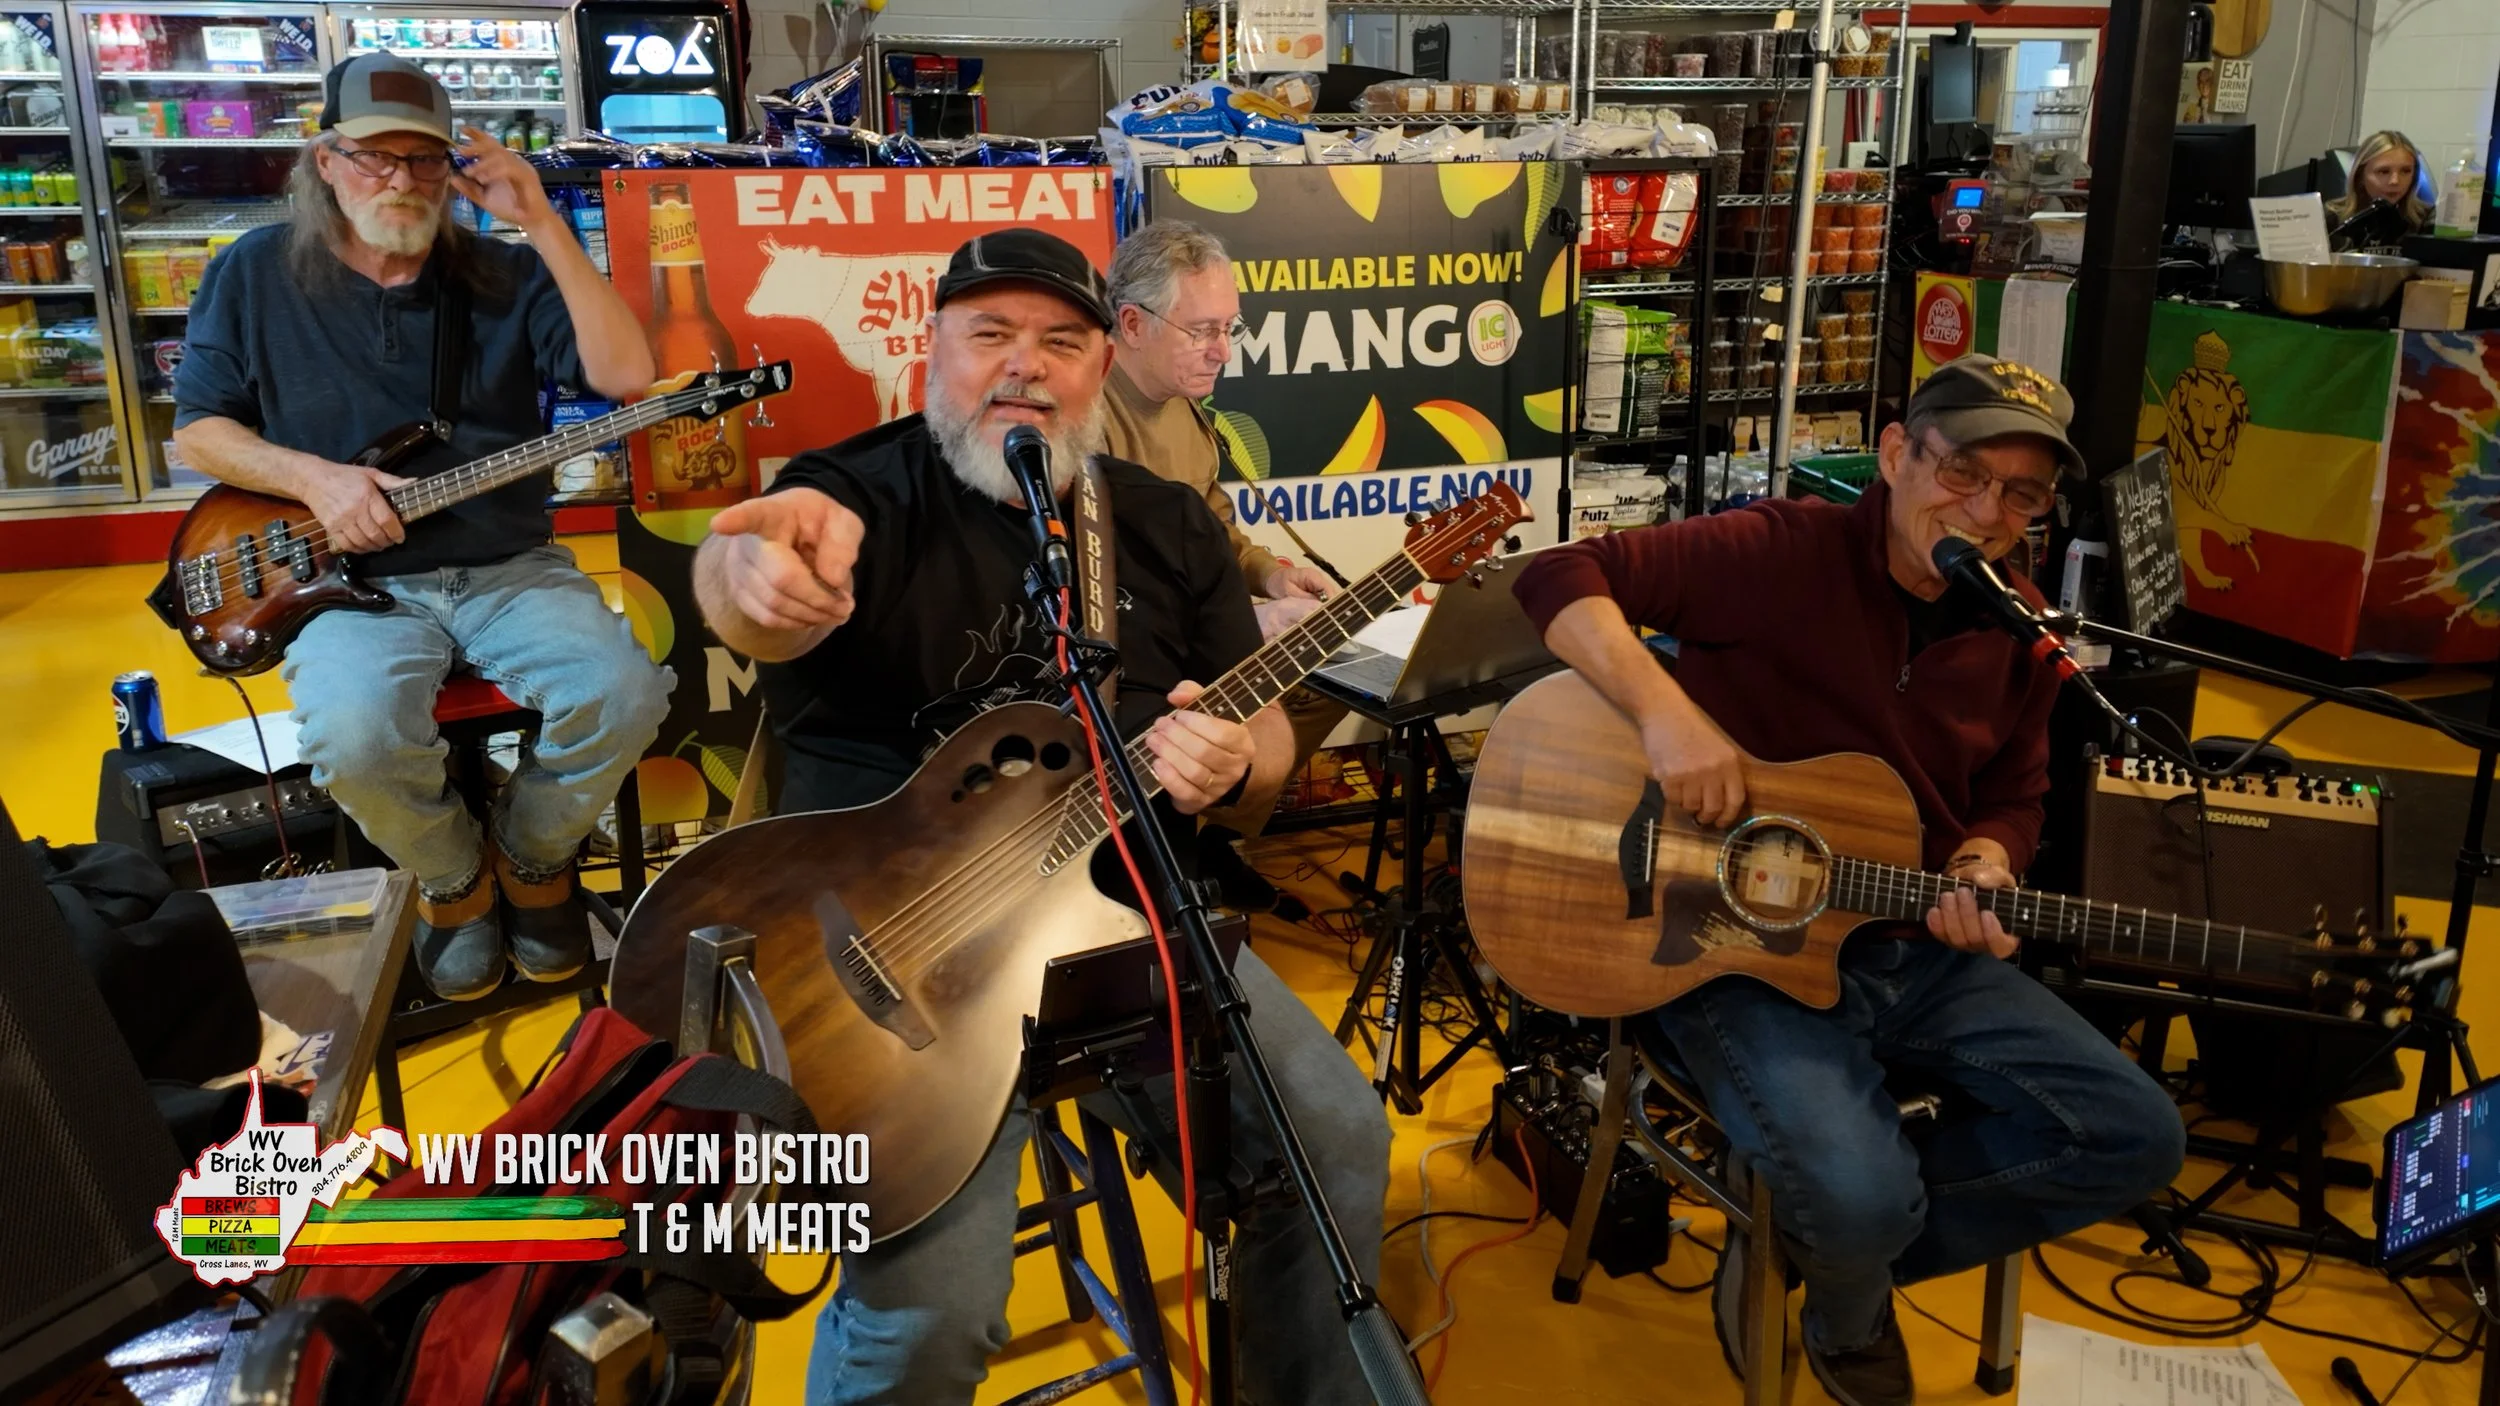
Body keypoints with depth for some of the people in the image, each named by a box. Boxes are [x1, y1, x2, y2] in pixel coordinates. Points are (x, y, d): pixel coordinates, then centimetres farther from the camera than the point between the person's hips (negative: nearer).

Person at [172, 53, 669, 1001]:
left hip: (511, 570, 1)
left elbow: (627, 377, -11)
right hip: (352, 579, -1)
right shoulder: (257, 273, 6)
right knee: (354, 733, -33)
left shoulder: (506, 276, 4)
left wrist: (543, 225, -15)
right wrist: (313, 478, -11)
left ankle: (531, 859, 6)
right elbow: (196, 427, 9)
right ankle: (454, 880, 2)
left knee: (623, 694, -27)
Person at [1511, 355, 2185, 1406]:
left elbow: (2012, 797, 14)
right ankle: (1848, 1317, 13)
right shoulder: (1781, 556, -16)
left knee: (2137, 1138, -2)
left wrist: (1982, 870, -10)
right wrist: (1667, 711, -33)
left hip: (1914, 949, 7)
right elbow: (1561, 577, -20)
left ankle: (1834, 1237, 10)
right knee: (1862, 1196, -28)